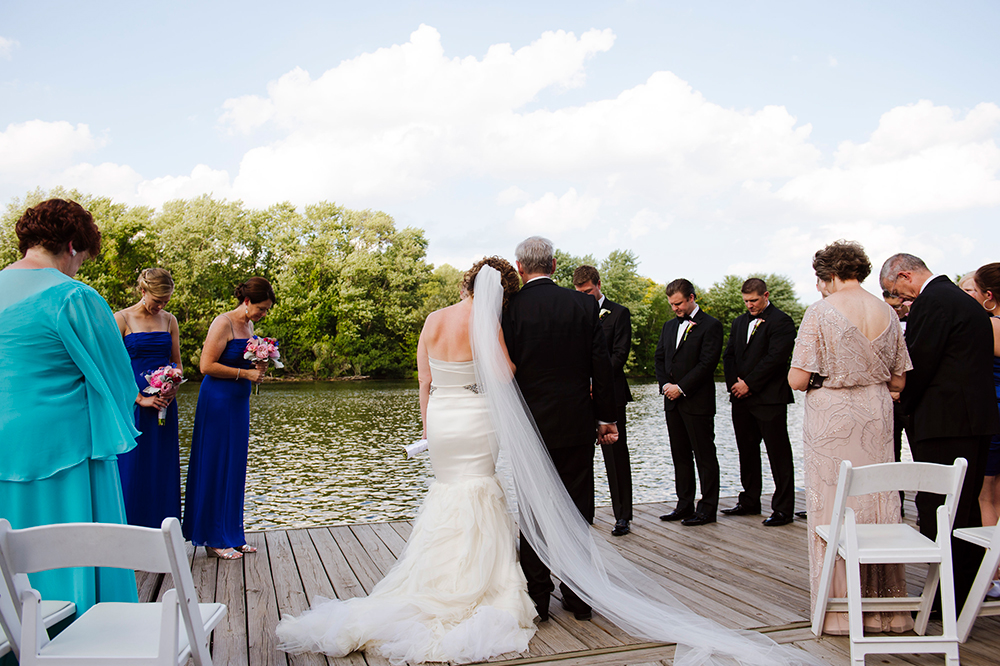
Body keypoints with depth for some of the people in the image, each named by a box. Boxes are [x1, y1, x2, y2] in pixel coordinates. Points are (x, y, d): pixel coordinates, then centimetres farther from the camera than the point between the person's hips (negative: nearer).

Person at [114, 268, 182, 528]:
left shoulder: (169, 320, 10)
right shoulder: (122, 319, -3)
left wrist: (173, 387, -4)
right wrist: (140, 398, -14)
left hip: (164, 402, 4)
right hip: (132, 401, -4)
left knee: (163, 468, 5)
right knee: (133, 468, -2)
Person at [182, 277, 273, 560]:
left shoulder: (248, 325, 13)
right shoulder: (224, 323, -13)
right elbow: (207, 366, -18)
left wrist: (259, 368, 4)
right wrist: (245, 373, -17)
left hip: (238, 402, 9)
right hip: (218, 401, -9)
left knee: (235, 468, 10)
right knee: (217, 467, -2)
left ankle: (232, 535, 18)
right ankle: (215, 539, 7)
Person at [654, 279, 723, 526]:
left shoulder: (711, 325, -7)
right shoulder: (669, 326, 15)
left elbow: (707, 363, -14)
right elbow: (659, 358, 15)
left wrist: (681, 387, -16)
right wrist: (665, 384, -2)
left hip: (697, 402, -7)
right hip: (673, 402, 7)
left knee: (704, 457, 0)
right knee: (680, 456, 12)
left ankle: (707, 509, 8)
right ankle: (685, 505, 21)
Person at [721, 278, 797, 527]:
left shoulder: (781, 322, -7)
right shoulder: (739, 322, 17)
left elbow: (776, 357, -15)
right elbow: (728, 355, 15)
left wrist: (749, 384, -13)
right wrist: (734, 384, -1)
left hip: (770, 399, -7)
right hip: (742, 399, 7)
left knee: (778, 455, -1)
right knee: (747, 452, 14)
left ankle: (783, 509, 5)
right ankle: (750, 502, 25)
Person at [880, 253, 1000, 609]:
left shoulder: (932, 302, -13)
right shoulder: (966, 301, 18)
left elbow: (919, 363, -16)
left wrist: (905, 404, 1)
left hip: (944, 420, -10)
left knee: (937, 513, -4)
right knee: (966, 511, 17)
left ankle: (947, 600, 2)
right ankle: (969, 594, 27)